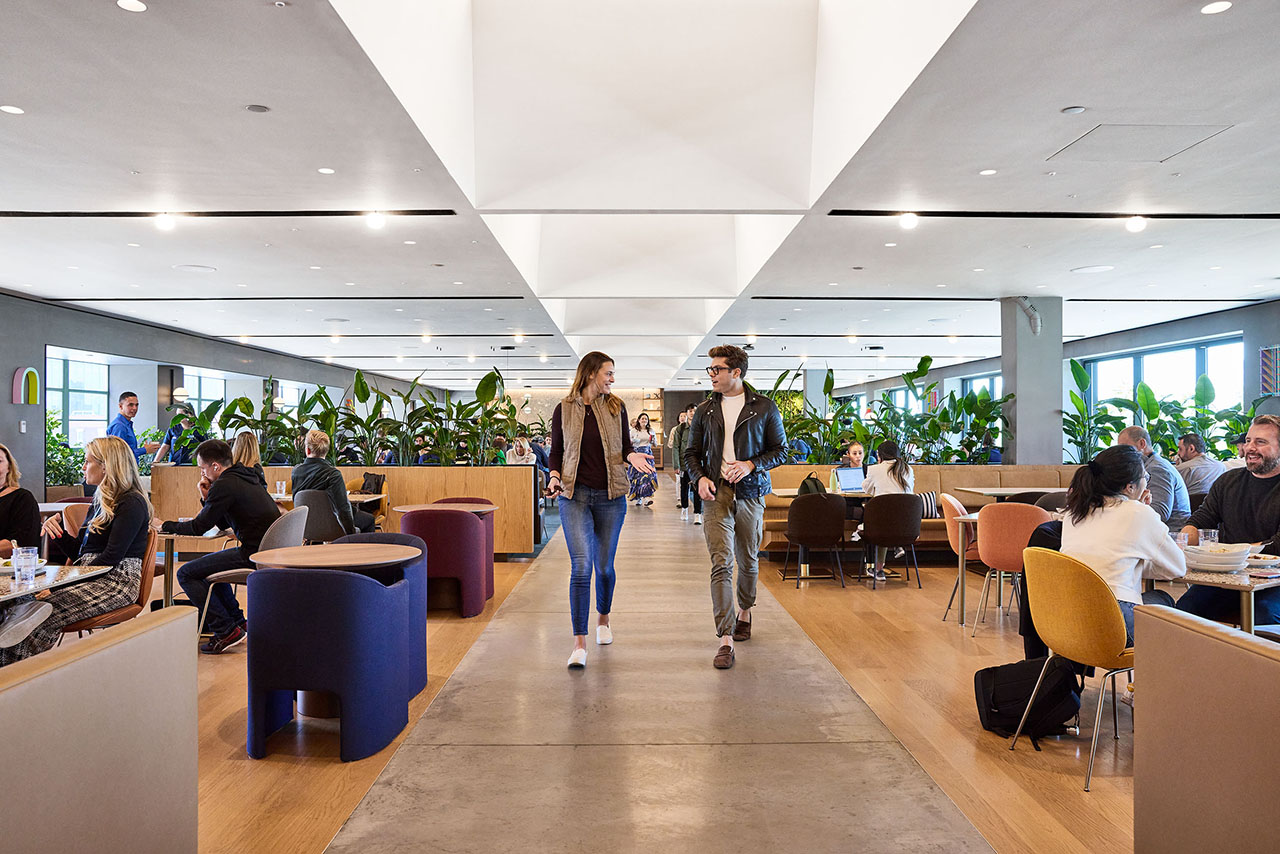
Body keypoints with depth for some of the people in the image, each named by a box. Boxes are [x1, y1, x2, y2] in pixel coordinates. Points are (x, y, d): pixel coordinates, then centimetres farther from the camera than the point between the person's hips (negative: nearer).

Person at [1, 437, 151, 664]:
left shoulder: (132, 503, -8)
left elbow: (111, 558, -16)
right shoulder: (101, 500, 21)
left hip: (117, 582, -8)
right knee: (22, 602, -17)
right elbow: (79, 552, 21)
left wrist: (67, 581, -19)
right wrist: (57, 529, 5)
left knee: (47, 611, -29)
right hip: (92, 578, 8)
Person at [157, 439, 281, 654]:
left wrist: (164, 525, 6)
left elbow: (199, 527, -9)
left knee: (186, 574, -4)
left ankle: (227, 632, -4)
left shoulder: (225, 485, -12)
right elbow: (222, 524, 24)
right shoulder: (246, 477, 18)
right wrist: (208, 499, 13)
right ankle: (237, 621, 31)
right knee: (211, 563, 32)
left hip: (254, 555, -10)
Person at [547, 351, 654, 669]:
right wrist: (554, 476, -9)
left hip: (611, 497, 2)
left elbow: (625, 446, 10)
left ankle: (603, 619, 38)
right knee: (581, 567, -12)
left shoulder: (615, 407, 6)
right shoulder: (564, 410, 2)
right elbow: (556, 452, 9)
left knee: (604, 566, 11)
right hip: (575, 496, -2)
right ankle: (579, 643, -8)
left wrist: (632, 456, -12)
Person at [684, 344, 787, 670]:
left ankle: (744, 612, 42)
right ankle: (725, 640, -13)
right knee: (721, 563, -11)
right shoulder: (704, 410, 9)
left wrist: (751, 465, -13)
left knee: (748, 561, 14)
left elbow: (780, 450, 3)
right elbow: (692, 453, 13)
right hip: (717, 493, 0)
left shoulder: (764, 408, 2)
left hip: (750, 493, 0)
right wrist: (700, 478, -7)